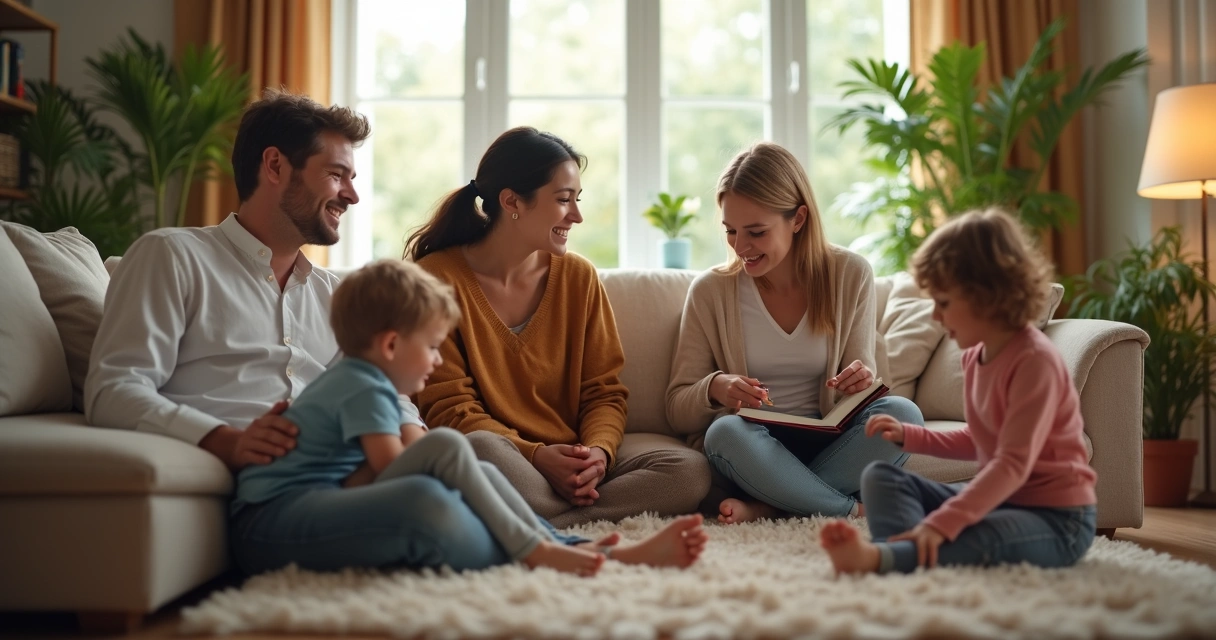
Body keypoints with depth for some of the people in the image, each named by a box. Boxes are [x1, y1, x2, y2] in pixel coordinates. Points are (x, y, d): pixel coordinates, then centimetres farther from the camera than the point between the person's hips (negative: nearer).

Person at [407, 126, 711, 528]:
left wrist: (598, 451, -15)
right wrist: (535, 455, -23)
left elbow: (604, 391, 8)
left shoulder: (578, 276, 9)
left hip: (572, 457, 5)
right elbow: (448, 407, -9)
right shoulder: (438, 278, -5)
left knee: (691, 471, -20)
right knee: (481, 449, -39)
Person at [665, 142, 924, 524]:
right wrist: (713, 388, -22)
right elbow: (678, 412, 1)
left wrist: (861, 381, -18)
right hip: (753, 446, -2)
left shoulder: (850, 276, 2)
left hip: (827, 444, 2)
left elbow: (861, 379, 7)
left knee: (901, 413, -28)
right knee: (725, 432, -35)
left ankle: (765, 508, -23)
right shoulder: (710, 291, -2)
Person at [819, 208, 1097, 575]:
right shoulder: (975, 355, 8)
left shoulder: (1035, 361, -20)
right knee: (880, 476, -3)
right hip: (997, 498, 9)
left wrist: (942, 522, -38)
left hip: (1054, 518, -9)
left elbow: (1014, 463, -29)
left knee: (977, 538, -41)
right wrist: (909, 436, 13)